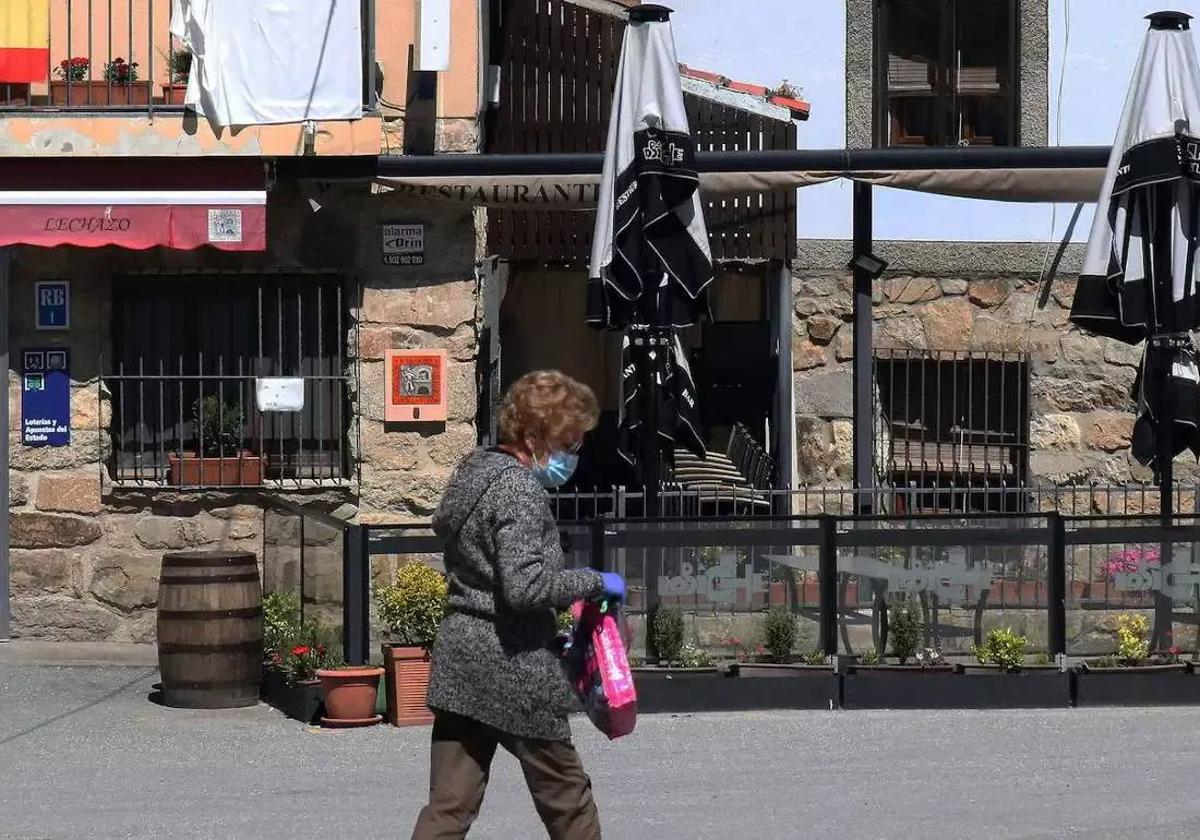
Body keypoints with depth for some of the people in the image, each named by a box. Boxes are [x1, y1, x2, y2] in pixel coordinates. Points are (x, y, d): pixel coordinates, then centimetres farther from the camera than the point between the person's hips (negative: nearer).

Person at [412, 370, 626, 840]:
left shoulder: (473, 470, 13)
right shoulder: (520, 489, -16)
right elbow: (524, 586, -25)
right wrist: (595, 582, -12)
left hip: (460, 656, 8)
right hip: (512, 662, -8)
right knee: (566, 797, 10)